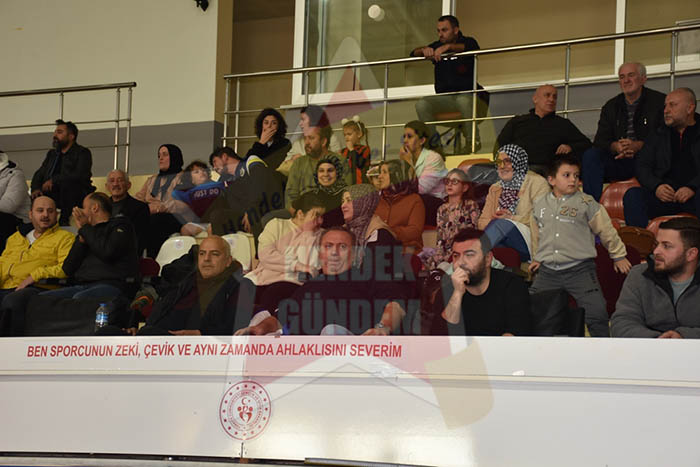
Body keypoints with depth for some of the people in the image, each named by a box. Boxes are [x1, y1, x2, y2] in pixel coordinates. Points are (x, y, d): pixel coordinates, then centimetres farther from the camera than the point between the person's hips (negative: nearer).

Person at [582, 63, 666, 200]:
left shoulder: (660, 101, 5)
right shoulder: (610, 106, 18)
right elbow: (599, 141, 10)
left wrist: (638, 145, -21)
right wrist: (615, 146, -15)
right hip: (619, 162, 4)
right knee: (590, 155, -21)